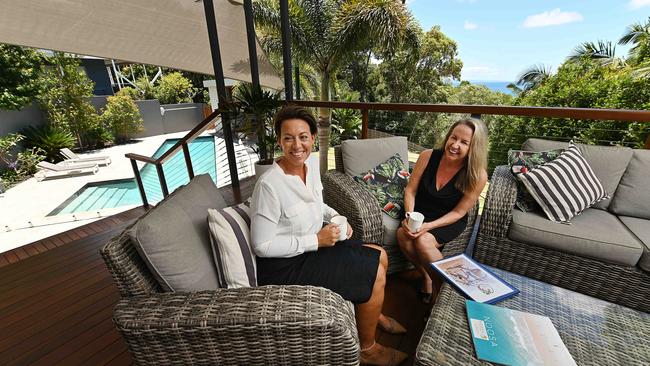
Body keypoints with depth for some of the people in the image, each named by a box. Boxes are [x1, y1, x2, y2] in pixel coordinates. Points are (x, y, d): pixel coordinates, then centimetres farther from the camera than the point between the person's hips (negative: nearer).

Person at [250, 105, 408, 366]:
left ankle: (374, 314, 39)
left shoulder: (312, 162, -3)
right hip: (286, 266, -8)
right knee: (376, 275, -9)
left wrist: (335, 217, -4)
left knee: (379, 256, 10)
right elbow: (262, 245, -21)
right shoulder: (269, 185, -27)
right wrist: (316, 240, -23)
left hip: (314, 245, 8)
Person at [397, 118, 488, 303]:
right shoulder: (428, 156, -14)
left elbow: (458, 212, -12)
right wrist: (409, 216, -23)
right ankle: (426, 275, 2)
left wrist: (429, 226, -25)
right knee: (402, 234, -26)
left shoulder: (478, 176, -18)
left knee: (423, 241, -29)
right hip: (420, 213, 3)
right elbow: (410, 190, -7)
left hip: (449, 222, -2)